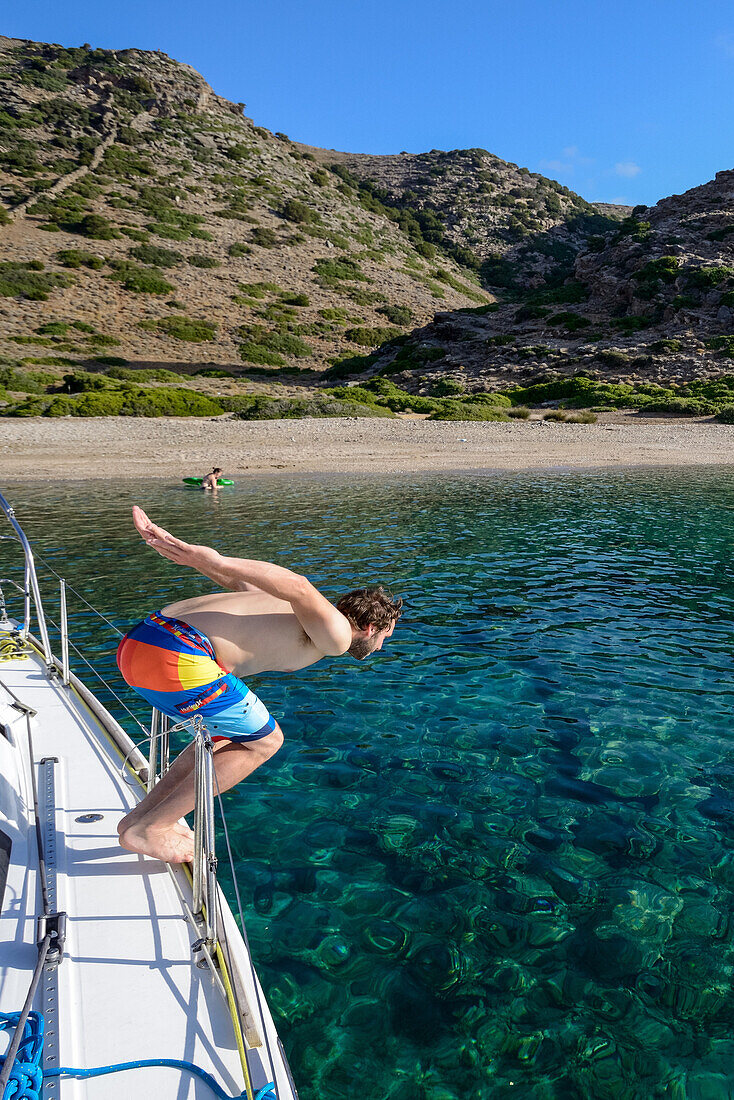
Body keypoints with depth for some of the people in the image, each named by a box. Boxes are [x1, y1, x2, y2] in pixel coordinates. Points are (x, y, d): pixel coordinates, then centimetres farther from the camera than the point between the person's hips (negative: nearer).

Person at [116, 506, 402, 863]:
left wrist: (170, 543, 19)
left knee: (229, 733, 26)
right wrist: (215, 560, -31)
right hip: (176, 658, -9)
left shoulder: (309, 619, 27)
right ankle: (150, 829, 13)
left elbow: (239, 581, 24)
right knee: (263, 741, 9)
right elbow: (299, 587, -20)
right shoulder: (337, 635, -1)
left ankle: (140, 816, 30)